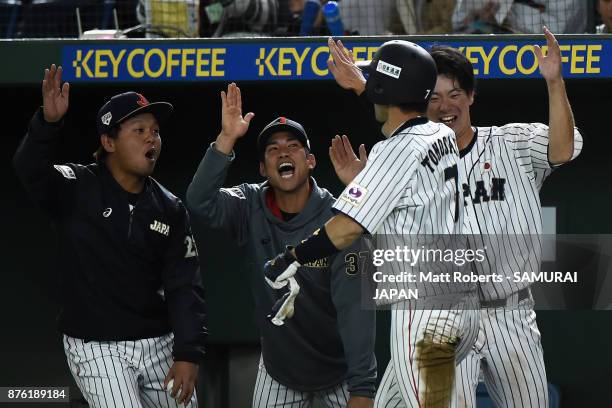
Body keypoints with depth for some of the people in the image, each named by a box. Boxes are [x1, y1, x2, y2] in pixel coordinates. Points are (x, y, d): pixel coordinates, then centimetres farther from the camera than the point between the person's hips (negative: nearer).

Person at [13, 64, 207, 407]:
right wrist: (49, 122, -46)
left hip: (158, 343, 4)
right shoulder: (76, 189, -7)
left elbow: (185, 286, -3)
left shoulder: (170, 210, 3)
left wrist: (188, 353, -15)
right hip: (96, 347, -4)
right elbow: (31, 171, -27)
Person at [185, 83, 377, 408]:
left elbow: (355, 307, -24)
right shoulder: (252, 208, -8)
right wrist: (226, 139, -35)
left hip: (338, 366, -3)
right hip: (278, 366, 3)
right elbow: (201, 203, -26)